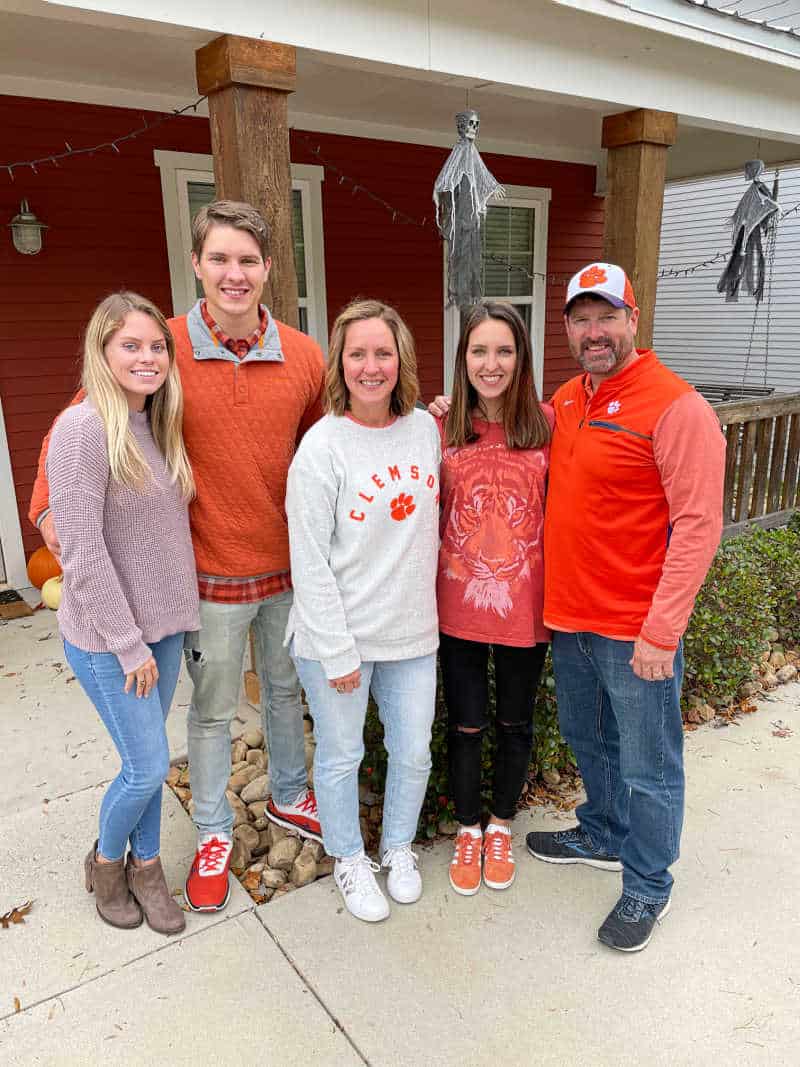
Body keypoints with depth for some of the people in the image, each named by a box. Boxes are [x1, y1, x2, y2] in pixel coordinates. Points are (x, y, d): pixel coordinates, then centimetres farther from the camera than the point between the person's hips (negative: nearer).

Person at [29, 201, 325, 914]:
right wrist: (51, 502, -13)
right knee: (212, 709, 15)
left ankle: (289, 796, 48)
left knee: (287, 689, 22)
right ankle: (213, 832, 38)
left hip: (289, 565, 3)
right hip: (211, 573, -3)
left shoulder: (304, 356, -5)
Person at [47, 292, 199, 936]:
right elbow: (83, 551, -19)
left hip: (163, 625, 7)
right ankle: (106, 860, 32)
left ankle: (145, 864, 38)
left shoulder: (156, 425, 6)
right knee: (150, 766, 3)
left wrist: (157, 630, 7)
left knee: (146, 758, 18)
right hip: (107, 637, -6)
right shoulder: (83, 428, -18)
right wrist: (129, 644, -16)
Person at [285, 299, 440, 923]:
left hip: (412, 632, 4)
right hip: (338, 637, -4)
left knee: (413, 752, 17)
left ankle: (398, 846, 45)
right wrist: (337, 651, -14)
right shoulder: (323, 446, -14)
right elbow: (309, 562, -14)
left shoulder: (427, 429, 0)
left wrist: (425, 604, 11)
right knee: (341, 756, 14)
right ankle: (349, 859, 41)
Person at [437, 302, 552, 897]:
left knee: (515, 721, 17)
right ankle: (468, 829, 38)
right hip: (460, 602, 0)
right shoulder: (442, 427, -3)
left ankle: (502, 826, 42)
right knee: (465, 724, 13)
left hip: (525, 601, 0)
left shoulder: (545, 423, -5)